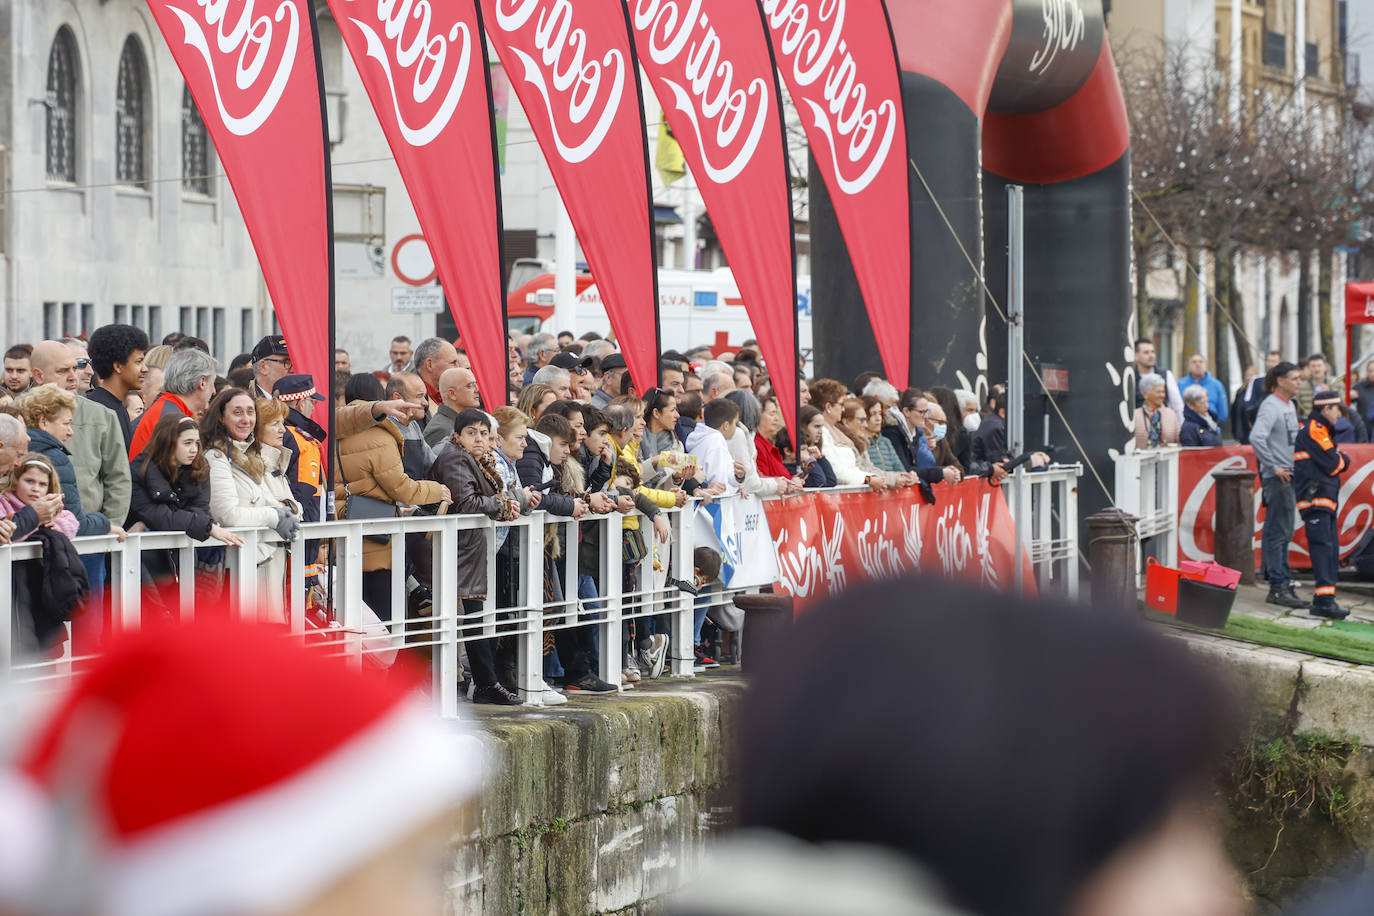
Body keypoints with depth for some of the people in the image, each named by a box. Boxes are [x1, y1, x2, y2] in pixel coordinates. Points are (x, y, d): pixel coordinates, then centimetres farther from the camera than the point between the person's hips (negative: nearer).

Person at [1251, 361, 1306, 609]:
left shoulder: (1289, 405, 16)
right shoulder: (1270, 406, -13)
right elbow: (1256, 438, -27)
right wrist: (1273, 467, -22)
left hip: (1289, 477, 10)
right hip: (1277, 478, -10)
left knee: (1284, 533, 12)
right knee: (1277, 533, -8)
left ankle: (1282, 584, 17)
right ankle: (1278, 587, -9)